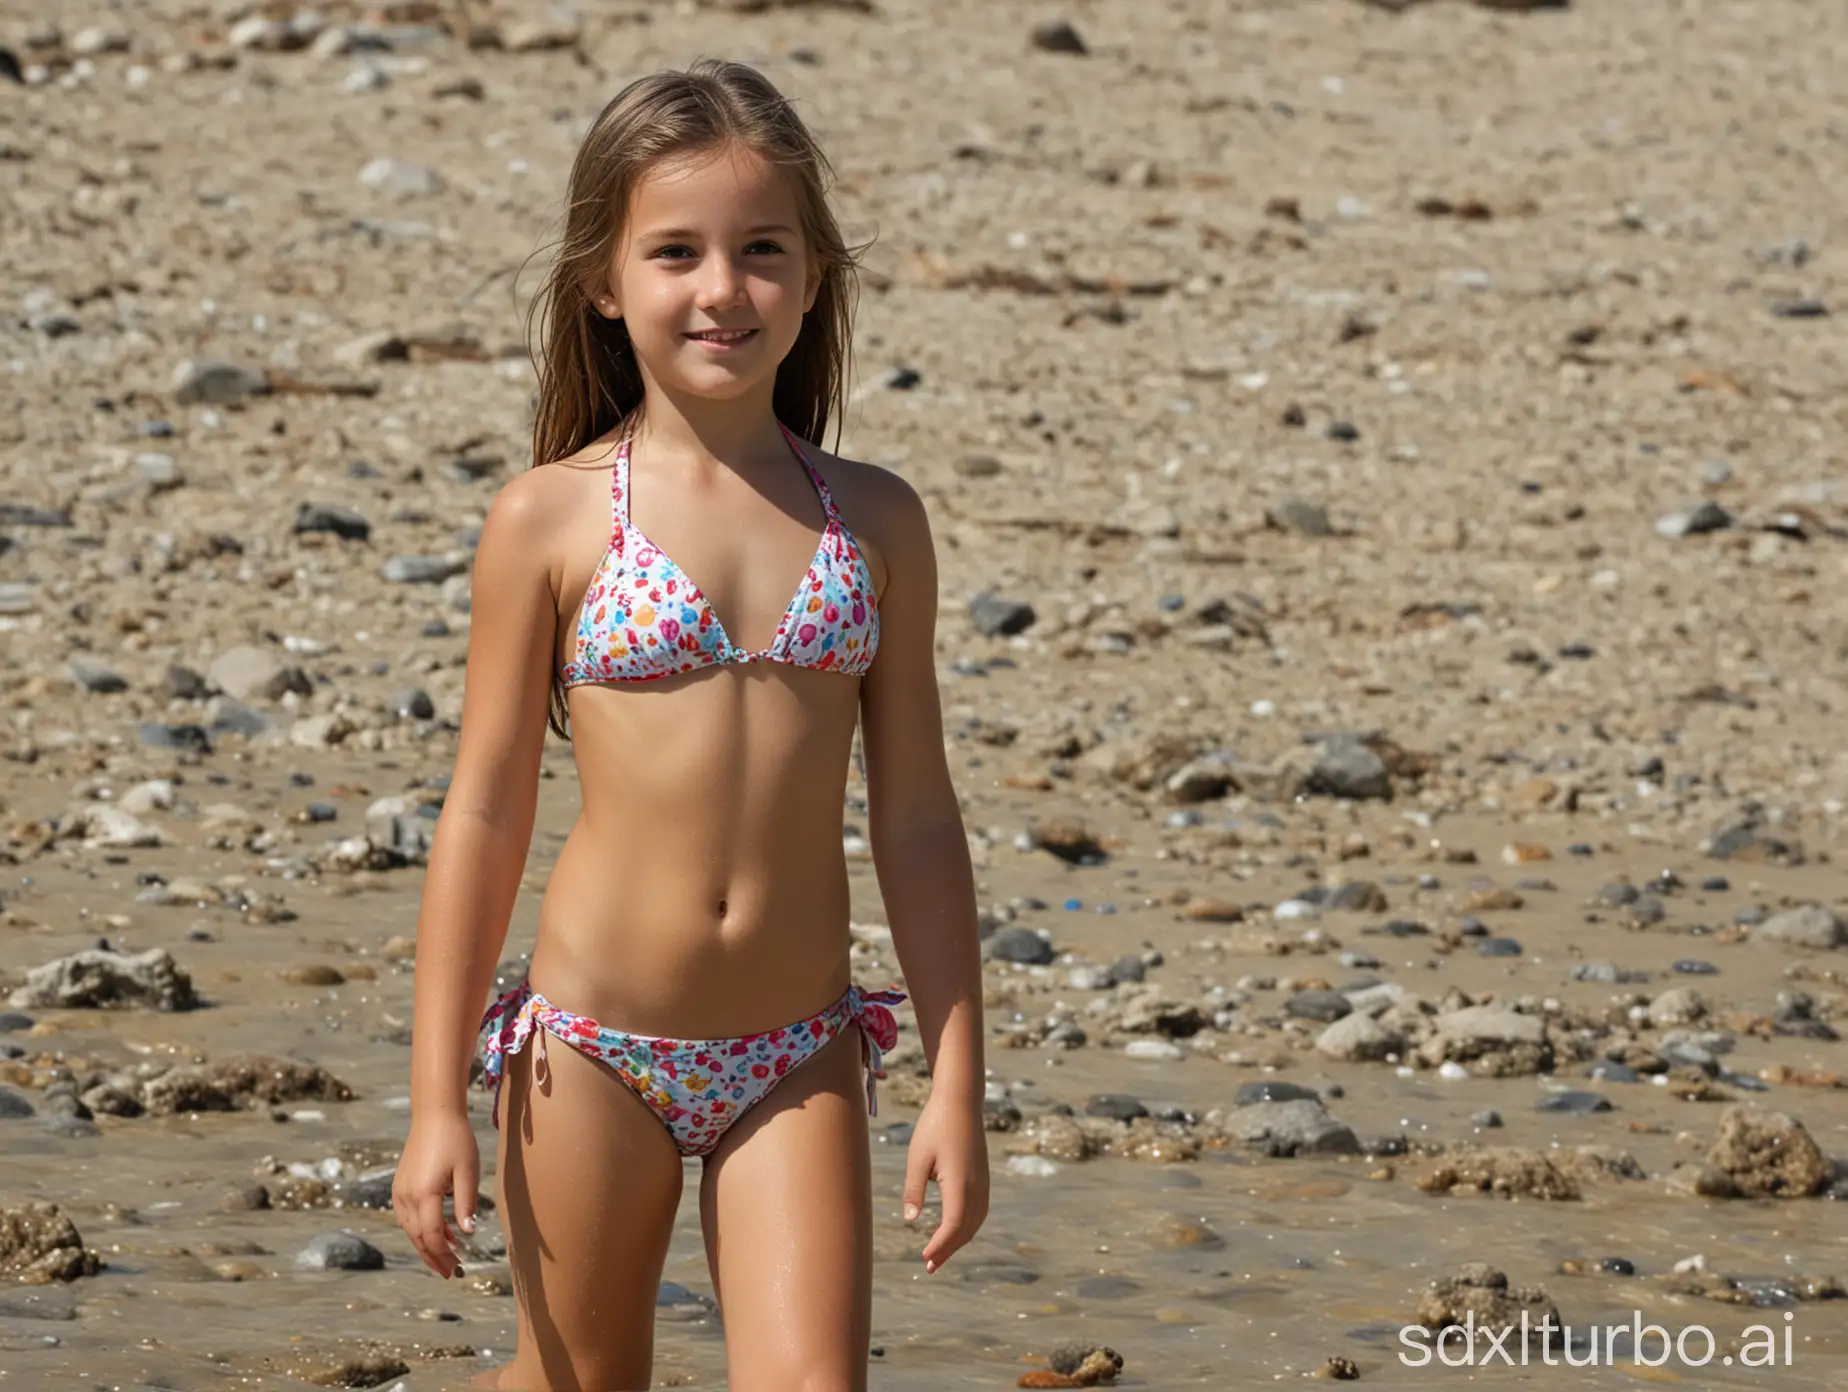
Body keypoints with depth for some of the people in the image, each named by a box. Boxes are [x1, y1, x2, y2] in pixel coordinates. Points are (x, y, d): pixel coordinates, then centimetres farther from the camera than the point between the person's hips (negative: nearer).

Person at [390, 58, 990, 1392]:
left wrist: (957, 1085, 2)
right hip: (596, 1052, -1)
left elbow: (916, 818, 6)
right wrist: (438, 1098, -2)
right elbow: (486, 813, -1)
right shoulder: (551, 520, -4)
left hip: (798, 1061, 1)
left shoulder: (876, 522, 2)